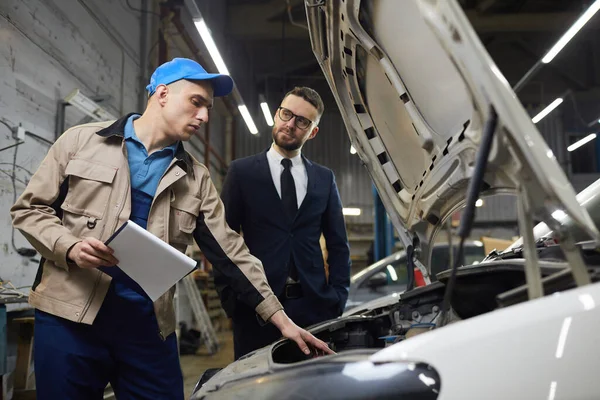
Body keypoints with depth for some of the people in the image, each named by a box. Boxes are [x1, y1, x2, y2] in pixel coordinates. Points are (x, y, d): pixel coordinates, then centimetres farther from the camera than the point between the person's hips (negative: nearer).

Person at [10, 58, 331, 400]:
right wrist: (70, 247, -14)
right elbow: (30, 208, 7)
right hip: (69, 315, -1)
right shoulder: (82, 141, 3)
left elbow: (231, 251, 5)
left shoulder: (196, 179, 8)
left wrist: (281, 319, -1)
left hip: (150, 326, 2)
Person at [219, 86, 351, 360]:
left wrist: (338, 297, 3)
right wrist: (230, 299, -5)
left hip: (314, 307, 2)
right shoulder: (242, 172, 4)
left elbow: (338, 244, 13)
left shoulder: (324, 179, 11)